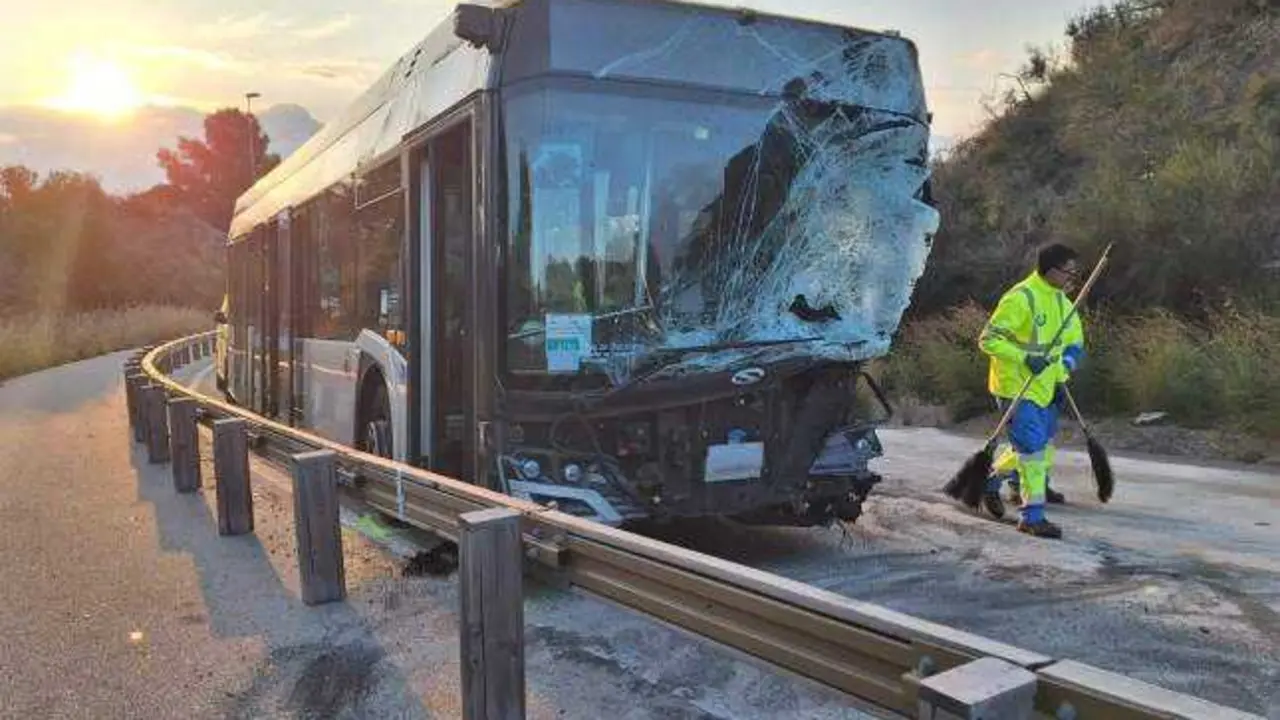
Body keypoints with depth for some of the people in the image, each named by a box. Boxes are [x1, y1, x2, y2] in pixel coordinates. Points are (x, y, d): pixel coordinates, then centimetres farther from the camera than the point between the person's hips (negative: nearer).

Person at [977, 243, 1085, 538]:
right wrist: (1024, 358, -27)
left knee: (1044, 439, 21)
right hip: (1016, 385, -9)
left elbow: (1074, 344, 19)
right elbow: (988, 339, -19)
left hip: (1046, 386, 9)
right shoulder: (1020, 298, -19)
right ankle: (1032, 516, -5)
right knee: (1032, 447, -12)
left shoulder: (1062, 301, 9)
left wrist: (1062, 376, 3)